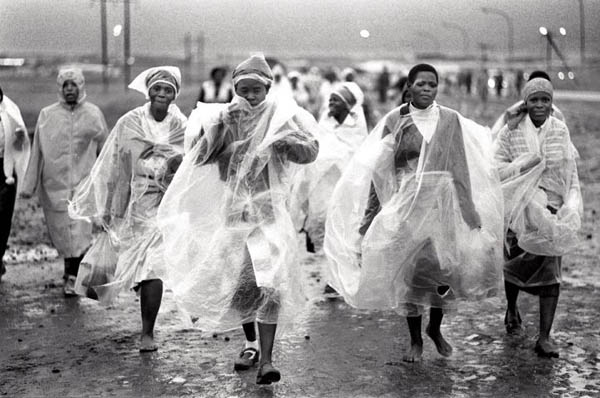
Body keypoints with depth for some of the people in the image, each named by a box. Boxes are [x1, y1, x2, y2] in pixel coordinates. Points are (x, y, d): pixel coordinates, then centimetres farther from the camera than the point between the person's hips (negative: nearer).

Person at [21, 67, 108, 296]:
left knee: (80, 232, -8)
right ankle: (72, 269, 29)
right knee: (60, 232, 7)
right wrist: (29, 185, 6)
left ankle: (72, 277, 0)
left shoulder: (94, 114, 3)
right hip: (54, 184, 2)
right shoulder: (47, 116, 5)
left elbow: (105, 150, 9)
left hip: (85, 185, -1)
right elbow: (37, 152, 8)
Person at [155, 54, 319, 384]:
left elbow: (310, 152, -10)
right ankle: (250, 345, 30)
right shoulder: (223, 119, 5)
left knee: (269, 283, -15)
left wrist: (286, 142, -29)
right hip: (233, 211, 3)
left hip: (270, 211, -3)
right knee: (238, 284, 10)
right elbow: (200, 157, -6)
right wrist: (220, 127, -19)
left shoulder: (281, 117, 0)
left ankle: (266, 358, -14)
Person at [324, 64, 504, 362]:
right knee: (409, 270, 1)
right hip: (406, 202, -1)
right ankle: (415, 340, 16)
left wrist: (470, 212, 4)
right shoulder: (394, 120, 0)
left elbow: (461, 167, 6)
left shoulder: (451, 120, 4)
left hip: (443, 201, 1)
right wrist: (369, 215, 0)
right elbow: (379, 170, 3)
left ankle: (435, 327, 26)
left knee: (446, 266, 1)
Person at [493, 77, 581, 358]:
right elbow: (496, 167, -3)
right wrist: (525, 164, -17)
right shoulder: (511, 131, -1)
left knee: (550, 270, -5)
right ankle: (512, 309, 41)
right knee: (515, 264, 9)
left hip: (552, 208, 1)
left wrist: (573, 205, -2)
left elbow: (571, 172, 9)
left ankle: (544, 337, -3)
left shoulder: (561, 131, 5)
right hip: (519, 208, -1)